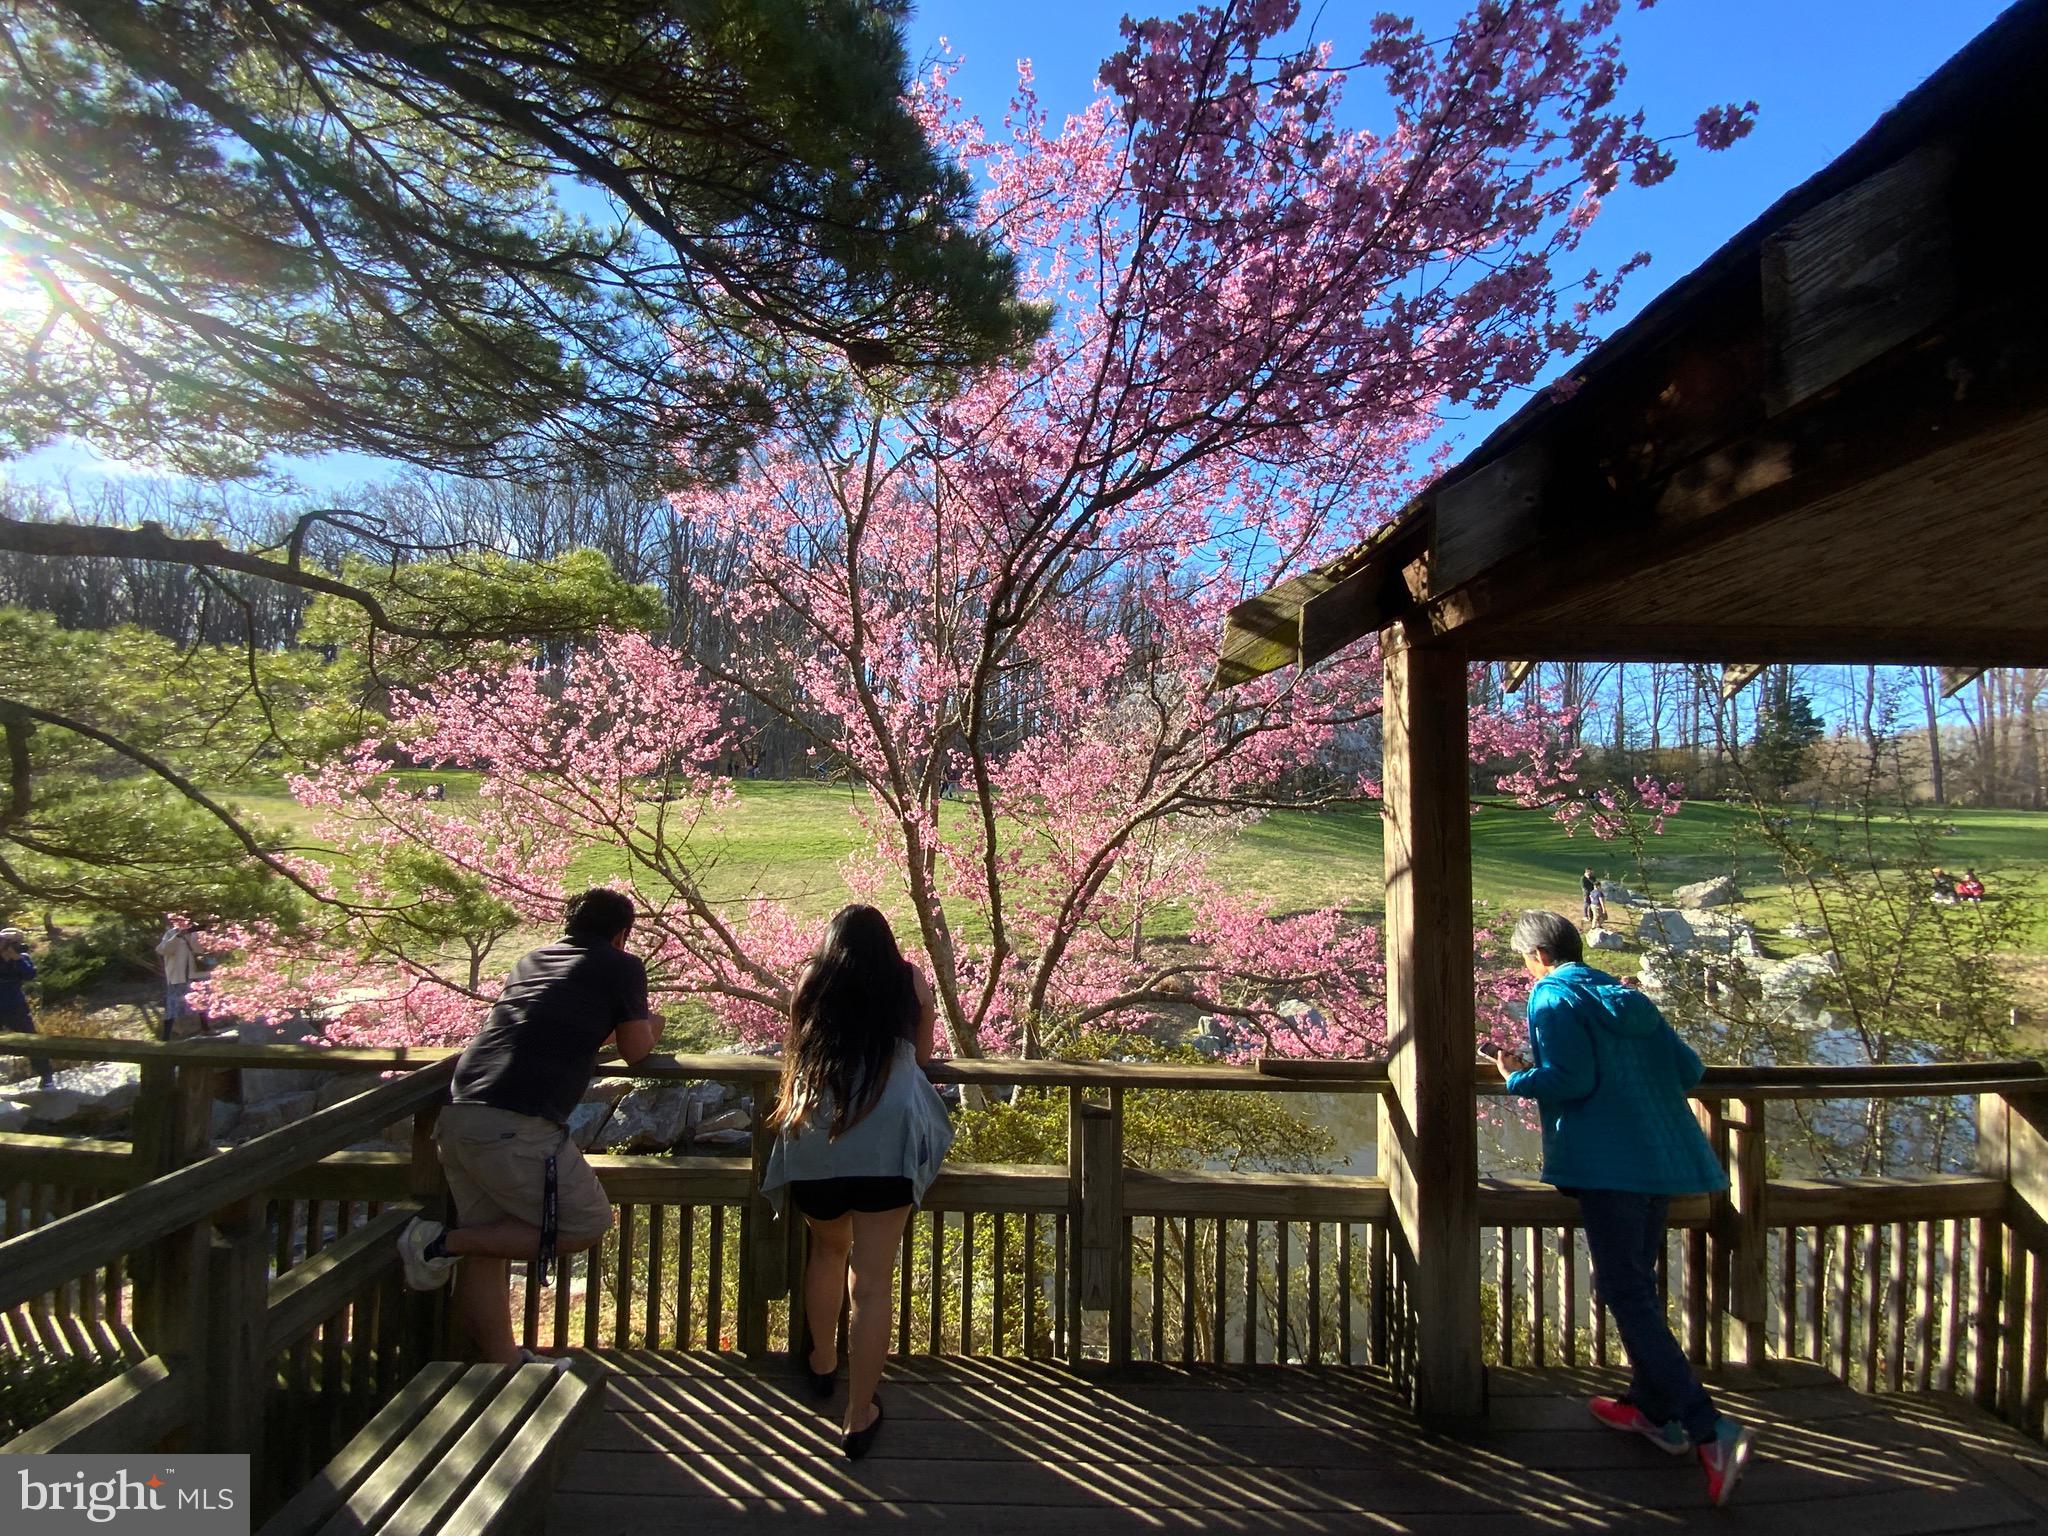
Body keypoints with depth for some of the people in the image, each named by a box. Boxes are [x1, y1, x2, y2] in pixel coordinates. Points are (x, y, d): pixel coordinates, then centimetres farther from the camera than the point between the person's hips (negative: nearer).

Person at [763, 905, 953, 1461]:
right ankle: (859, 1416, 14)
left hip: (813, 1140, 3)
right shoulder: (910, 982, 12)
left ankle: (821, 1362, 45)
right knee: (873, 1283, 7)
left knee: (828, 1249, 28)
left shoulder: (812, 983, 14)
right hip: (886, 1140, -2)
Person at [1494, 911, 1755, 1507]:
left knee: (1627, 1295, -3)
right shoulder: (1628, 999, 14)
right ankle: (1652, 1407, 31)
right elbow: (1689, 1070, 12)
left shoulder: (1554, 998, -7)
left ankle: (1710, 1429, -10)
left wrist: (1517, 1077, -1)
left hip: (1606, 1164, -8)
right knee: (1637, 1285, 21)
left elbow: (1571, 1080, -18)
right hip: (1662, 1161, 8)